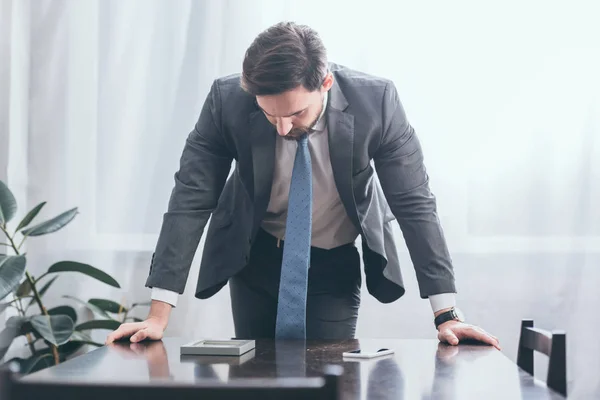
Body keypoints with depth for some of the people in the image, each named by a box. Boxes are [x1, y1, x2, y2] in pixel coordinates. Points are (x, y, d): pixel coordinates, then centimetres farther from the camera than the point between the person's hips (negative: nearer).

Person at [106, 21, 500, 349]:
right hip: (255, 259, 1)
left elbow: (415, 203, -18)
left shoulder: (376, 100, -26)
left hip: (336, 265, -1)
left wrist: (446, 314, -20)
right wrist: (158, 316, -22)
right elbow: (191, 199, -18)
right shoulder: (227, 100, -24)